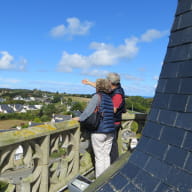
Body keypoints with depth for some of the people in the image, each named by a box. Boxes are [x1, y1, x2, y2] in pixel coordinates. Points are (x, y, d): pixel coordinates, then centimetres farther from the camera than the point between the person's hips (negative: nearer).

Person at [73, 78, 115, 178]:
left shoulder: (97, 96, -9)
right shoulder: (109, 98, 11)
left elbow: (88, 111, -16)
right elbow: (110, 113, 12)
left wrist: (79, 118, -2)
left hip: (99, 132, -6)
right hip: (110, 132, 7)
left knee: (99, 158, 5)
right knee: (106, 156, 17)